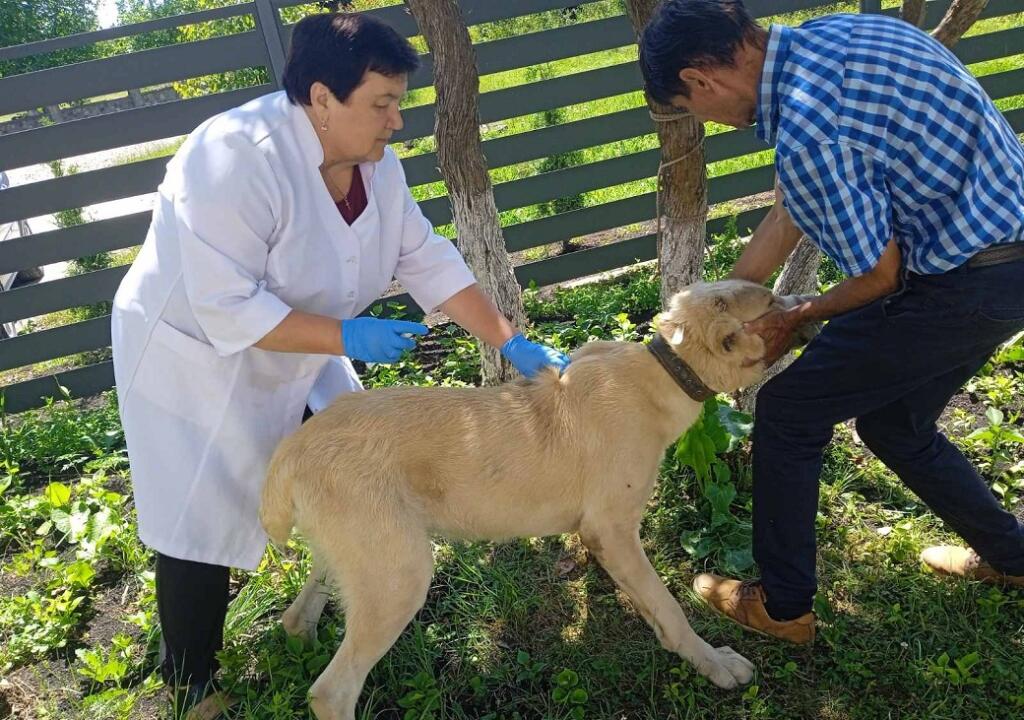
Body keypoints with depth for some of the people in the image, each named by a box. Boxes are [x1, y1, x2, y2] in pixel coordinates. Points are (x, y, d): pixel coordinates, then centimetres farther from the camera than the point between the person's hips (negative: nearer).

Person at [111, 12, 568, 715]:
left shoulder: (374, 163, -9)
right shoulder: (238, 157, -33)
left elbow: (430, 262, -7)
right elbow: (225, 309, -35)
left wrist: (512, 342, -13)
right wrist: (348, 336, -35)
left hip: (297, 358, 7)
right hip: (196, 359, -7)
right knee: (202, 529, 2)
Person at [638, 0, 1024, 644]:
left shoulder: (807, 133, -27)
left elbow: (879, 276, -15)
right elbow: (790, 214, 12)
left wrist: (797, 319, 4)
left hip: (964, 286, -9)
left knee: (787, 413, 4)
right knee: (893, 422, 25)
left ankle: (783, 606, 21)